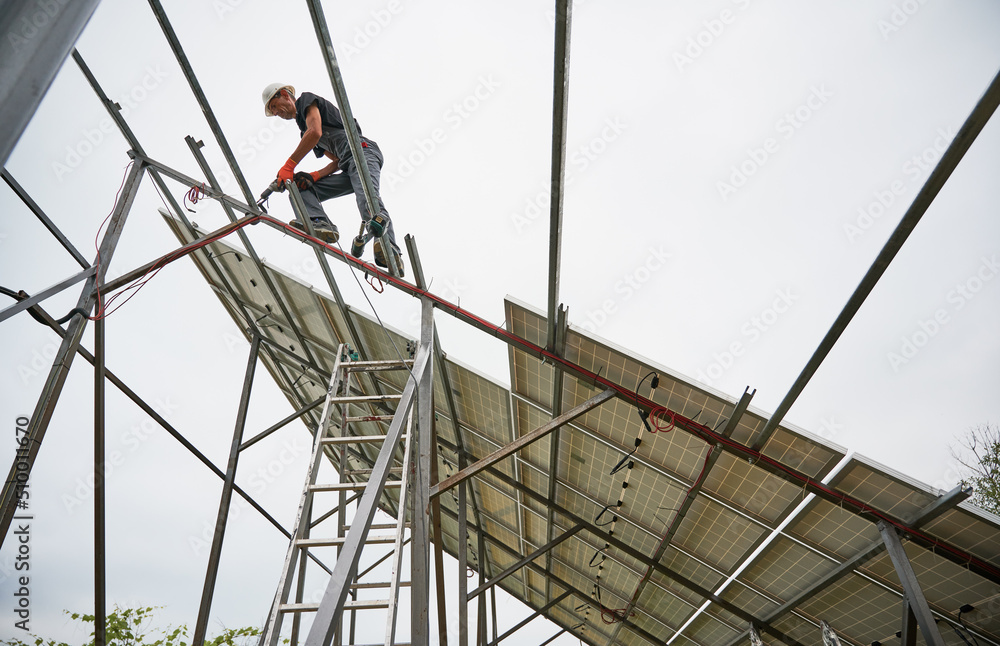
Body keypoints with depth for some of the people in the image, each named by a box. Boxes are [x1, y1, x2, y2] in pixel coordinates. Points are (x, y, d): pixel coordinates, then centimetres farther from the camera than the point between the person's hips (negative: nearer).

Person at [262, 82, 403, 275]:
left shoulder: (307, 100, 13)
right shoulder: (303, 125, 35)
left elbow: (315, 132, -10)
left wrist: (289, 165, -9)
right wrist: (313, 176, 6)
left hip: (361, 150, -9)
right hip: (348, 165, 9)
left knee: (367, 196, -35)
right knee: (301, 190, 0)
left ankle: (389, 251, -56)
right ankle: (320, 224, -29)